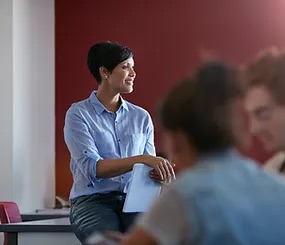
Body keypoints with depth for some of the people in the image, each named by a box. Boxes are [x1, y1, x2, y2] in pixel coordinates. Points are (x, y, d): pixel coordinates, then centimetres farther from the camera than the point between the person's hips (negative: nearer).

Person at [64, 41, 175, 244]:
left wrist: (158, 173, -10)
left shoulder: (141, 117, 14)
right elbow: (91, 168, -12)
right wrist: (142, 159, -22)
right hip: (93, 201, -3)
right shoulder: (78, 114, 1)